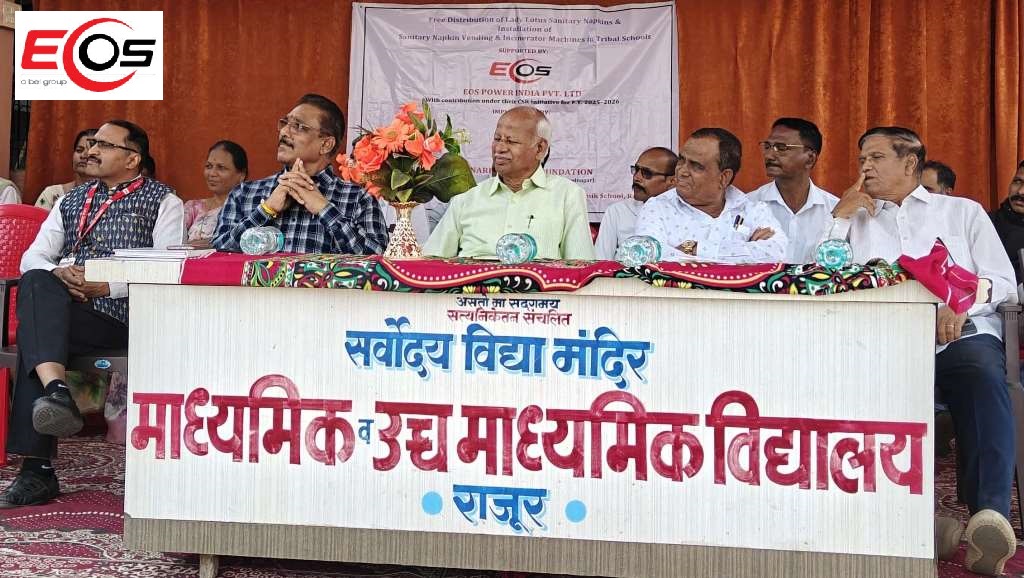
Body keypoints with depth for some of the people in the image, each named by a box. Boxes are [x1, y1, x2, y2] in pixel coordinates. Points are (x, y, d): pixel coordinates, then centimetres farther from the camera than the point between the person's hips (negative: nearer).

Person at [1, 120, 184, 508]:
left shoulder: (162, 201, 10)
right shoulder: (70, 200, 27)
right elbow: (32, 257, 16)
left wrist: (108, 284, -15)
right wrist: (57, 274, -8)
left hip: (122, 315, -4)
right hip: (60, 307, 5)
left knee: (35, 333, -29)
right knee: (36, 283, -30)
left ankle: (37, 470, -30)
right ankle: (56, 391, -43)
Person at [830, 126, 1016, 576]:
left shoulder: (963, 211, 23)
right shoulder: (857, 219, 27)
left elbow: (1001, 279, 11)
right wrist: (842, 212, 11)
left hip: (963, 333, 0)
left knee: (983, 374, -35)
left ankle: (990, 513, -45)